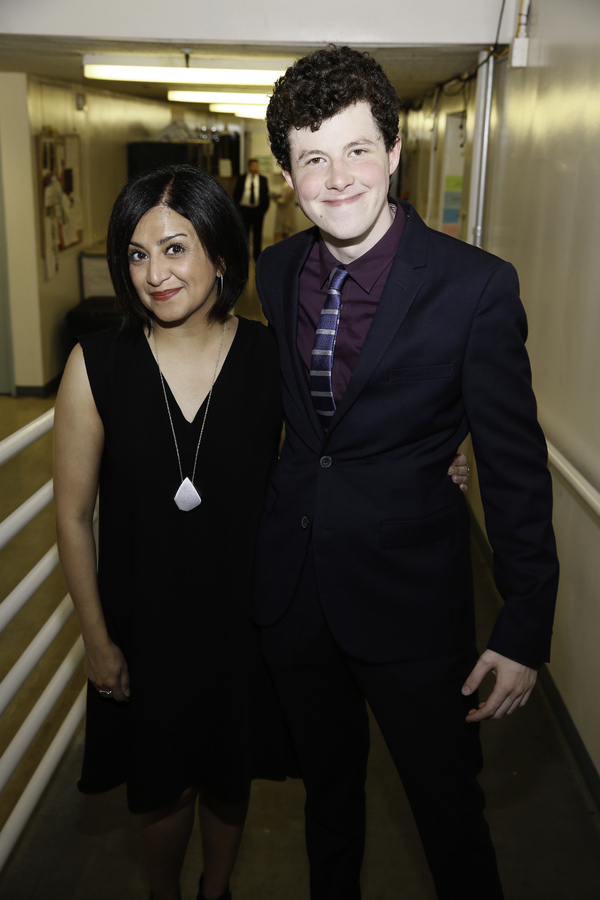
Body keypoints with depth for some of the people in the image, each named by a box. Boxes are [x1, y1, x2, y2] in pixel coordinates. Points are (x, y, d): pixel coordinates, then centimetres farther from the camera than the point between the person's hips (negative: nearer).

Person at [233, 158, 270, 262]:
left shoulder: (263, 179, 8)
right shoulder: (241, 179, 6)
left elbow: (266, 194, 7)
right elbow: (236, 194, 6)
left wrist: (264, 208, -2)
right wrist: (237, 208, -2)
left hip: (258, 210, 1)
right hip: (244, 209, -1)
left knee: (257, 234, 5)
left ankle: (257, 256, 13)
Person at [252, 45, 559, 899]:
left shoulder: (477, 286, -17)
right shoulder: (277, 272, -1)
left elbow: (515, 465, -13)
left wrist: (525, 628, -10)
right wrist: (270, 539, 14)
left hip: (410, 596, -4)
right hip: (291, 588, 5)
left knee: (449, 805, 14)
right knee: (326, 783, 26)